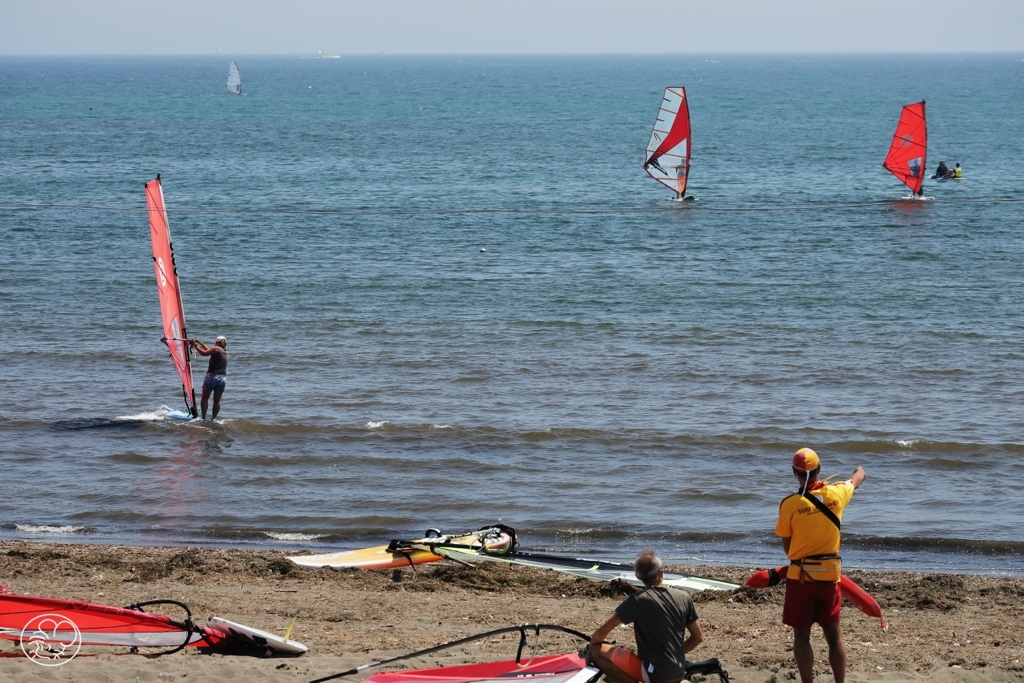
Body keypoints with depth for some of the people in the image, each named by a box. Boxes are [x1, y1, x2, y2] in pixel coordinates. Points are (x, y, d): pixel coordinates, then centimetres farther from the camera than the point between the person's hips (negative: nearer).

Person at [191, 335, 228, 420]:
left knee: (205, 398, 5)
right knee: (217, 400, 9)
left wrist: (195, 345, 4)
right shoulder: (225, 352, 18)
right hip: (223, 378, 6)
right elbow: (209, 351, 30)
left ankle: (203, 418, 0)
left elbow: (203, 353, -8)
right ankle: (213, 418, 7)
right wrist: (200, 343, 34)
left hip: (212, 376, -6)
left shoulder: (216, 349, -3)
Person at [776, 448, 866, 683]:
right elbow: (857, 480, 20)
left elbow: (787, 546, -4)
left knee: (802, 635, 6)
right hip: (830, 574, 3)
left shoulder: (790, 504, -14)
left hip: (800, 575, -3)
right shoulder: (836, 494, -5)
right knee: (834, 635, 12)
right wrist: (860, 472, 44)